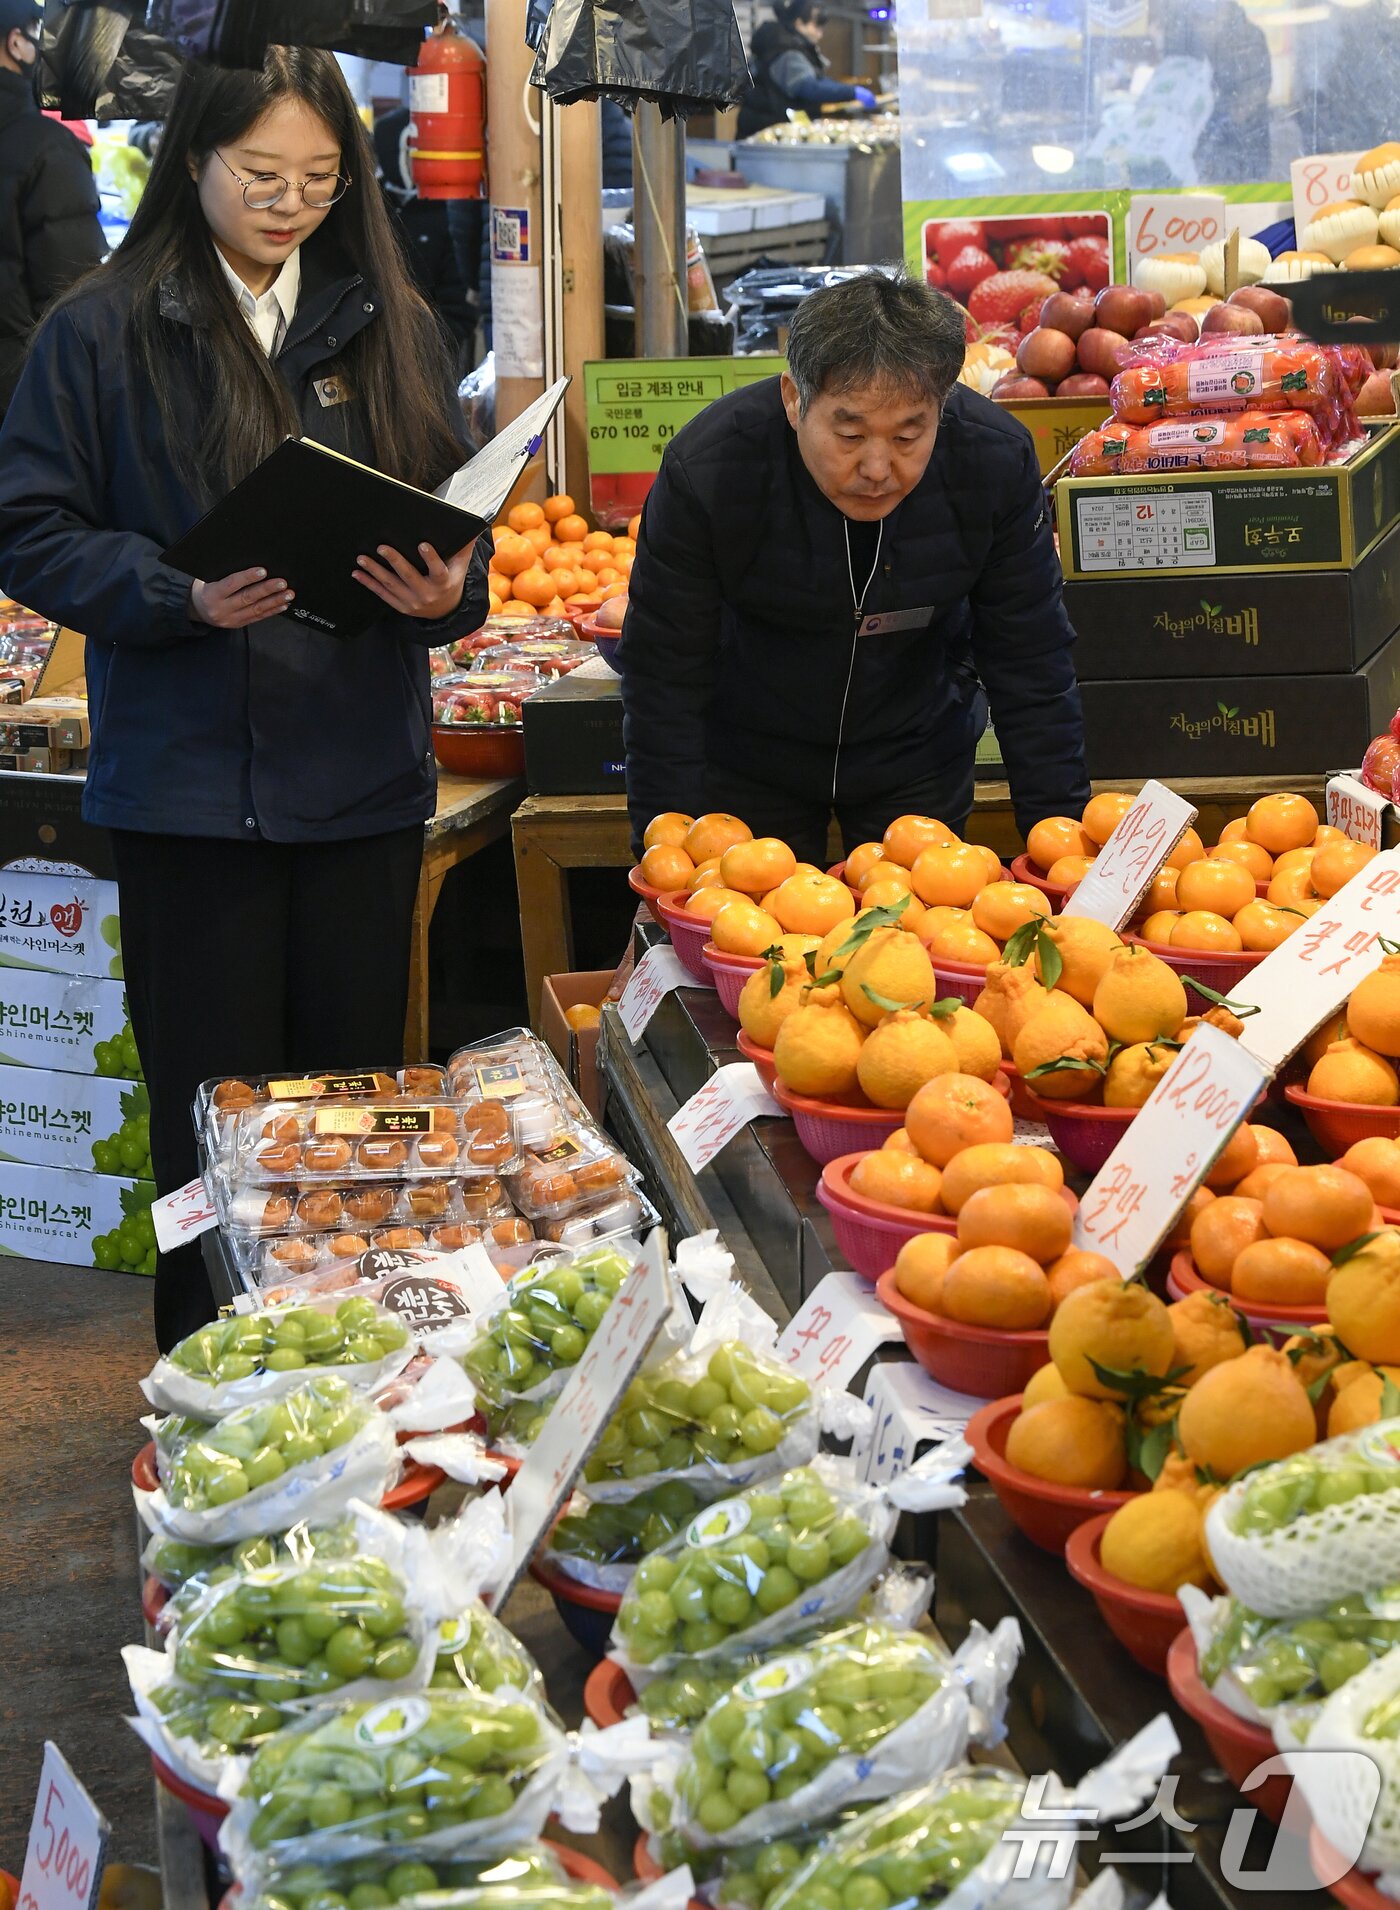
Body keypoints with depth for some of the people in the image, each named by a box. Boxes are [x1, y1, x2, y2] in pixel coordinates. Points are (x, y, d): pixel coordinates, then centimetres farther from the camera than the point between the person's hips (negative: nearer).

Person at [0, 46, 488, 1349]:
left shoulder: (389, 329, 10)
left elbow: (457, 533, 12)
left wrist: (444, 591, -11)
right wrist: (181, 596, -18)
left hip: (361, 774, 3)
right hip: (188, 783, -3)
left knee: (356, 1092, 9)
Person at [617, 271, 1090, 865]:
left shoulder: (998, 463, -22)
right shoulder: (705, 469, -27)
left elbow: (1031, 662, -11)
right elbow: (664, 675, -19)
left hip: (918, 758, 2)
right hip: (749, 755, -1)